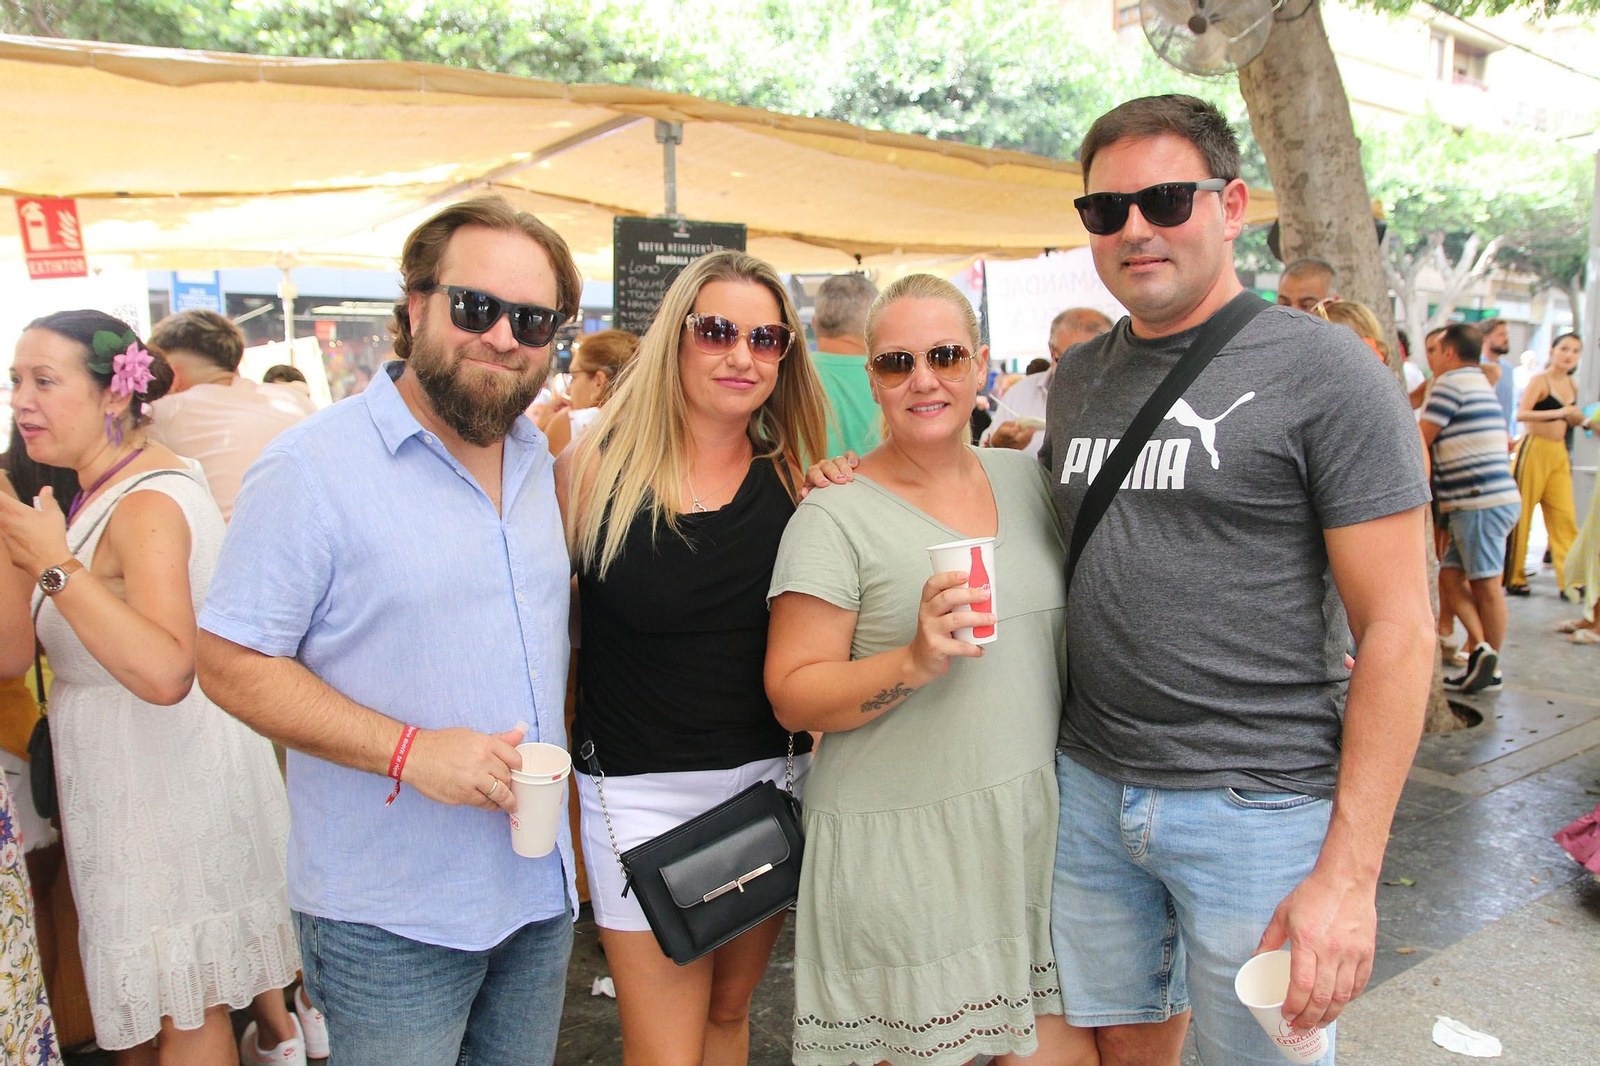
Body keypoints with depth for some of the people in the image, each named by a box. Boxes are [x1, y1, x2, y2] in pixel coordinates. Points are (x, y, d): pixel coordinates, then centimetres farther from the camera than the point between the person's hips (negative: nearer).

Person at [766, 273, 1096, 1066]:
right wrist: (914, 661, -24)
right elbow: (792, 696, -10)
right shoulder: (837, 516, -9)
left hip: (1036, 828, 5)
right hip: (900, 847, -4)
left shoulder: (1029, 479, 8)